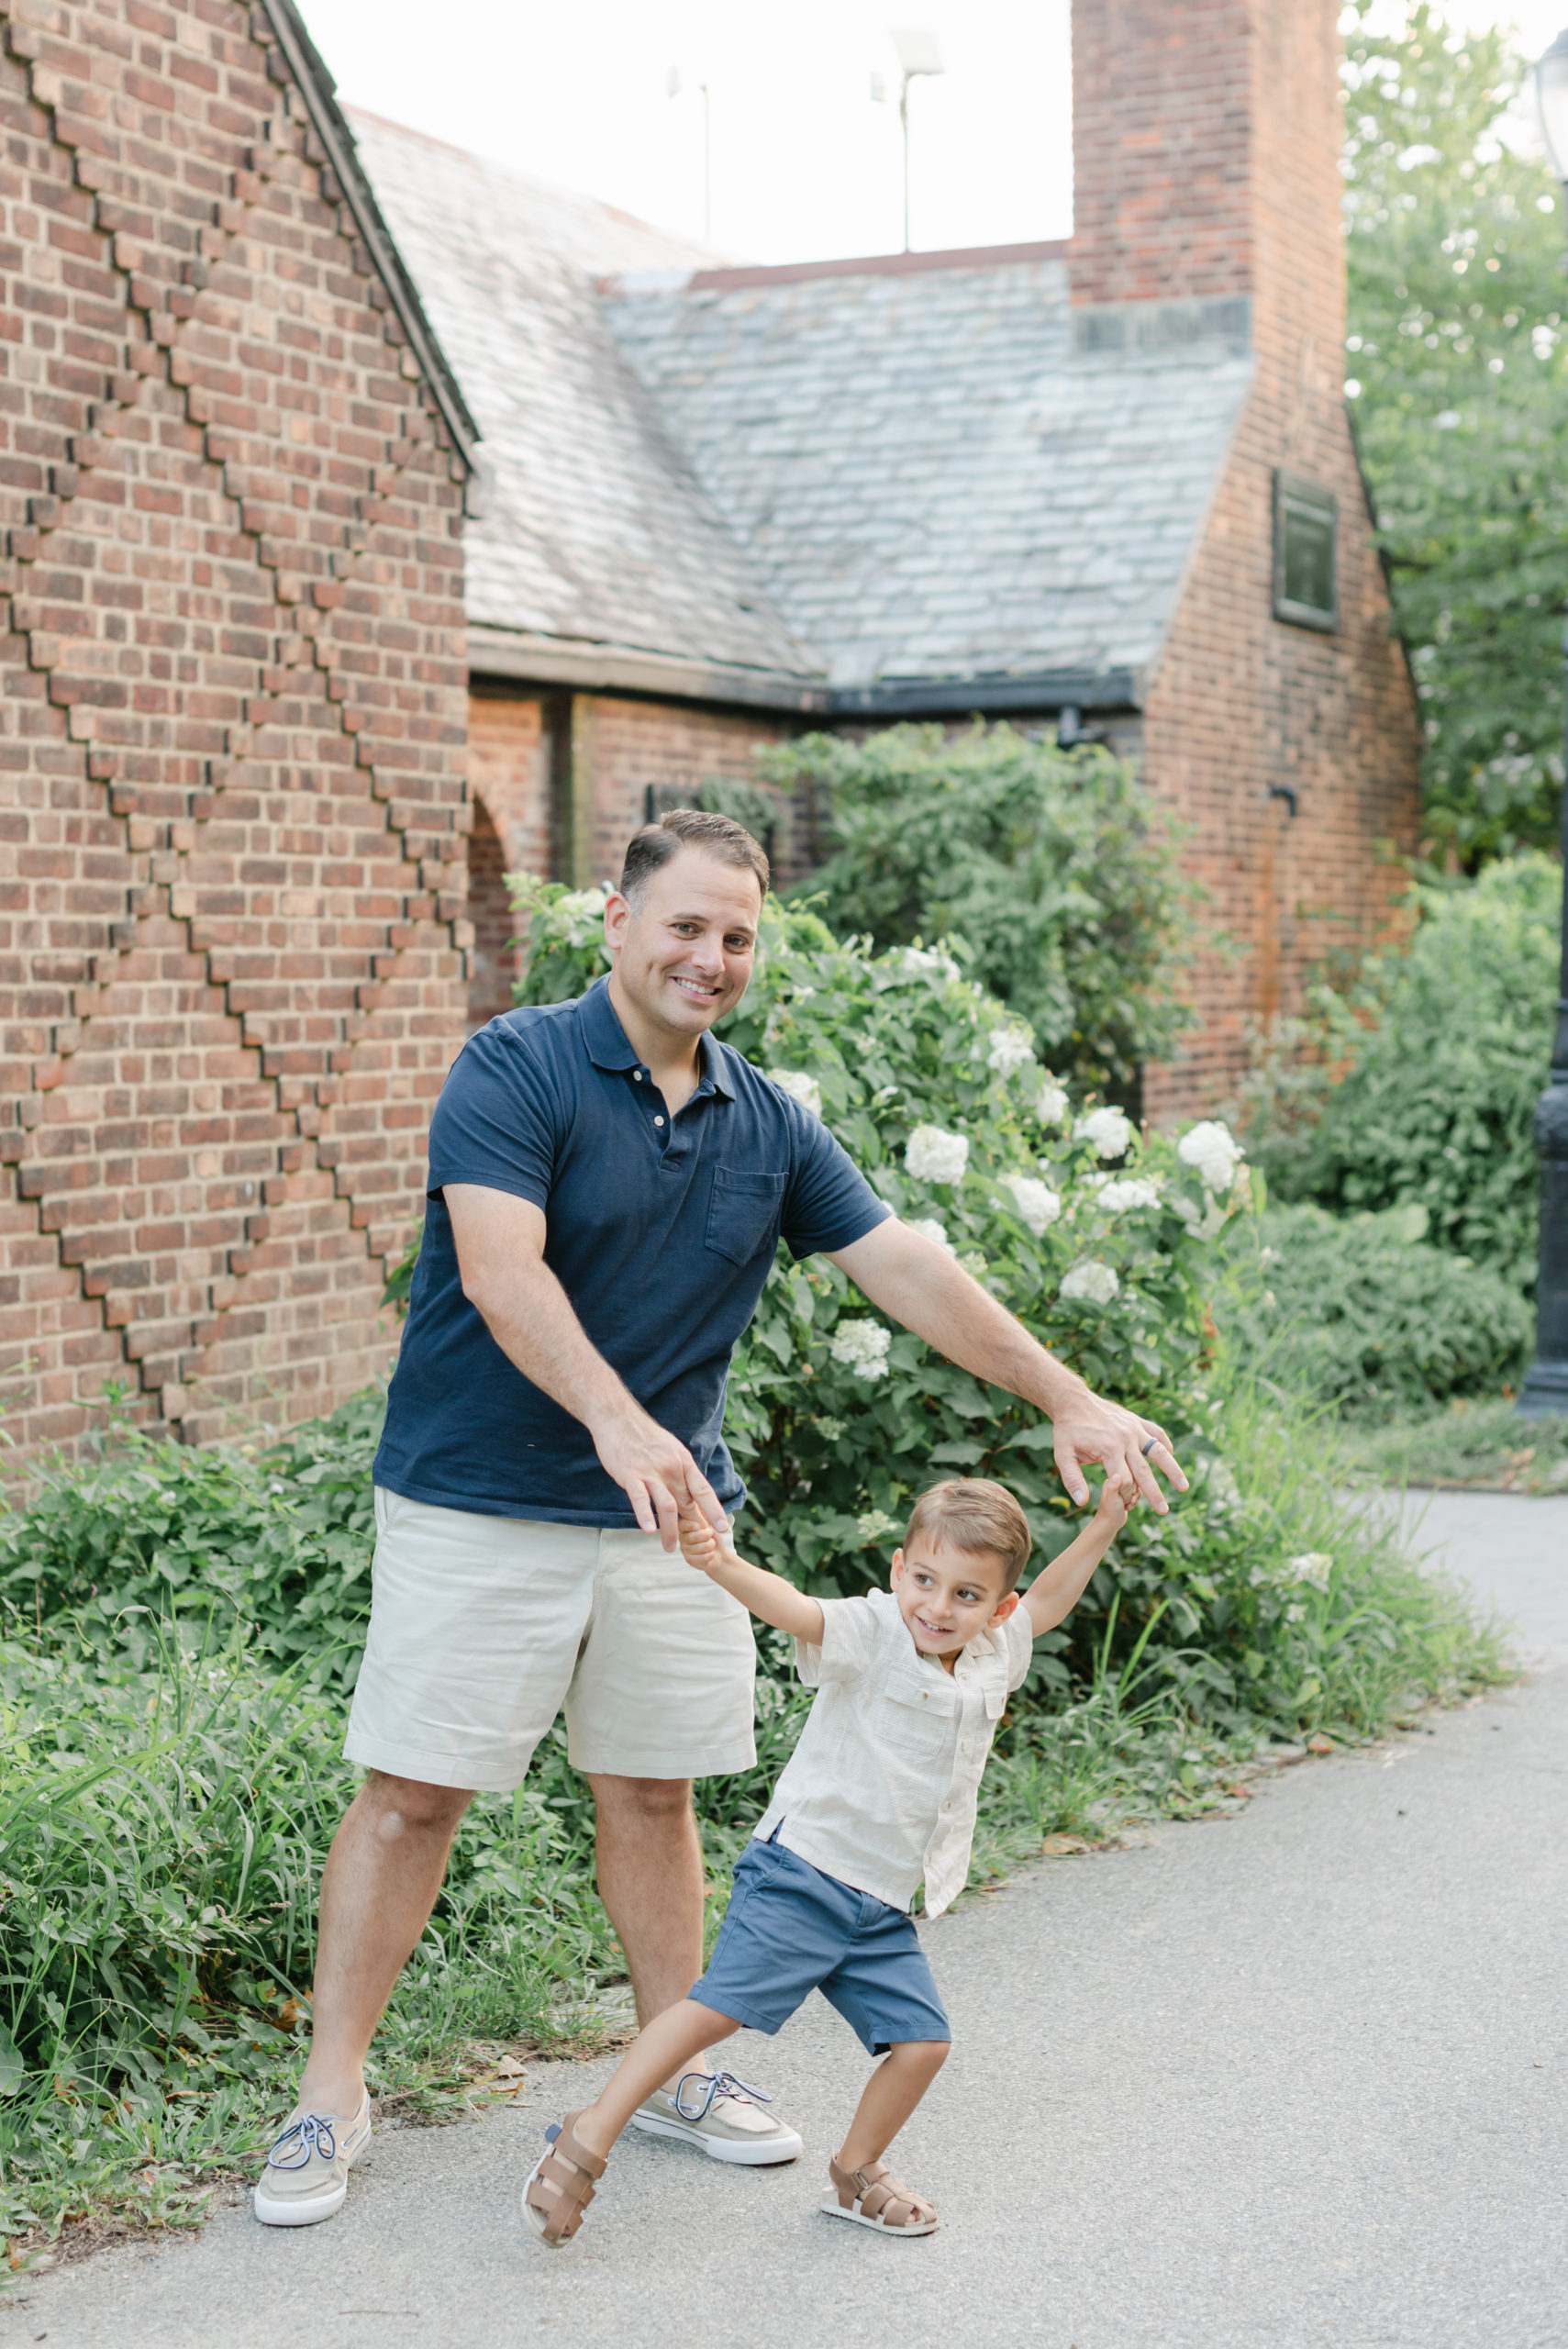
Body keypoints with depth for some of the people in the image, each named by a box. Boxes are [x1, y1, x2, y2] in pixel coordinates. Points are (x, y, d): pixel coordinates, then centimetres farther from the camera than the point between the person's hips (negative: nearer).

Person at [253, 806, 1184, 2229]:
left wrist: (1069, 1400, 4)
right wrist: (616, 1420, -39)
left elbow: (907, 1268, 9)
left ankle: (674, 2071, 27)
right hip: (479, 1507, -5)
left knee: (655, 1789, 13)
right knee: (413, 1791, -1)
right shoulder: (516, 1070, -12)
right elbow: (499, 1270, -25)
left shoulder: (770, 1126, 7)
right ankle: (332, 2097, 10)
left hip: (669, 1518, 5)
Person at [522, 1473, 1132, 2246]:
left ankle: (855, 2174, 23)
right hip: (799, 1874, -6)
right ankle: (587, 2139, -7)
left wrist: (1103, 1526, 15)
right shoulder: (869, 1634, -13)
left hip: (882, 1910, 6)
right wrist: (723, 1565, -51)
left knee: (921, 2041, 1)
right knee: (719, 2007, -14)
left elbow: (1046, 1603, 25)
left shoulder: (993, 1654, 7)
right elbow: (793, 1609, -32)